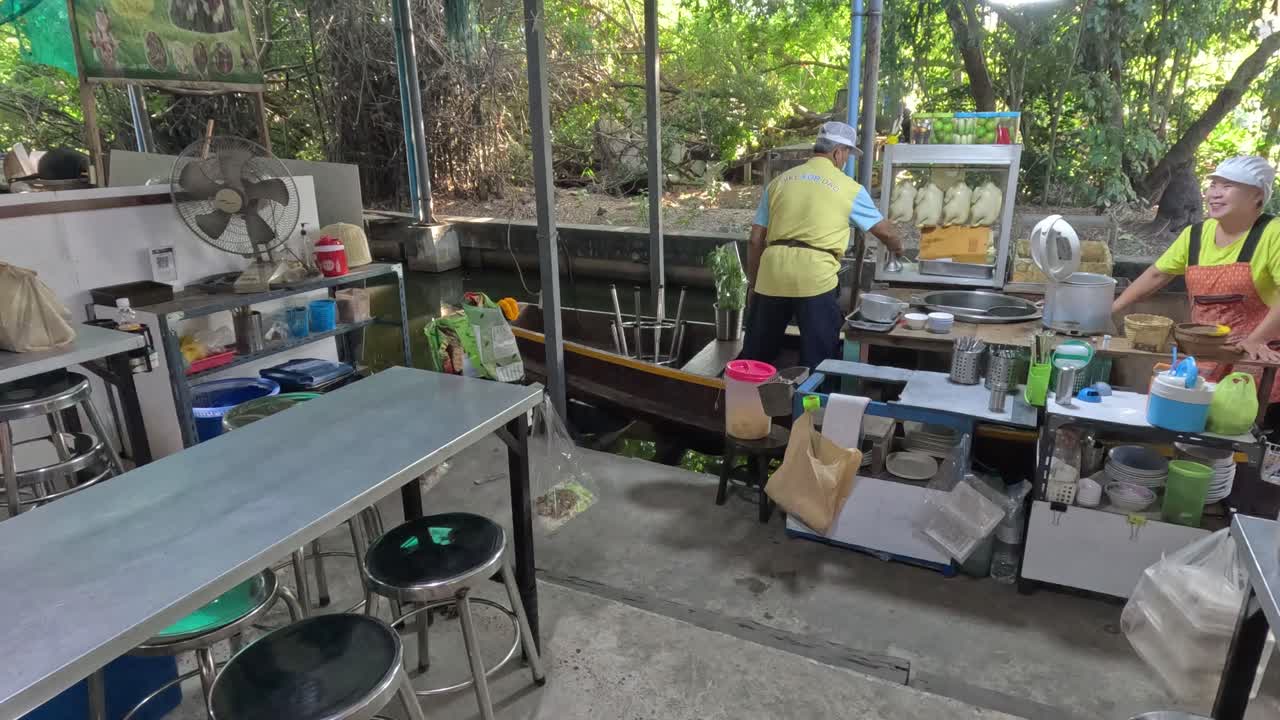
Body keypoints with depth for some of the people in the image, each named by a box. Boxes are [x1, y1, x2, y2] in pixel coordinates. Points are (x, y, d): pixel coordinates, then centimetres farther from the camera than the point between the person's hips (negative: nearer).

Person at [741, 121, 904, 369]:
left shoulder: (779, 181, 15)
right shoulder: (849, 188, 7)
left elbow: (755, 240, 12)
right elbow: (884, 231, 18)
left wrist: (753, 282, 21)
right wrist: (897, 247, 40)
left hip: (772, 275, 4)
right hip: (815, 278, -3)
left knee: (755, 356, 15)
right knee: (818, 361, 8)